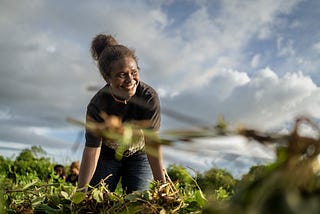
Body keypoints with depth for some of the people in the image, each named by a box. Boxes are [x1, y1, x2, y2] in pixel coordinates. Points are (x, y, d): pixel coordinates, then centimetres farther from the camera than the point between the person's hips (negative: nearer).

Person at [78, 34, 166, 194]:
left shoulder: (149, 97, -30)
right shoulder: (97, 106, -29)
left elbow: (152, 142, -29)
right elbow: (92, 150, -26)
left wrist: (163, 186, -31)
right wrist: (81, 191, -29)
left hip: (139, 155, 0)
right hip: (107, 155, 0)